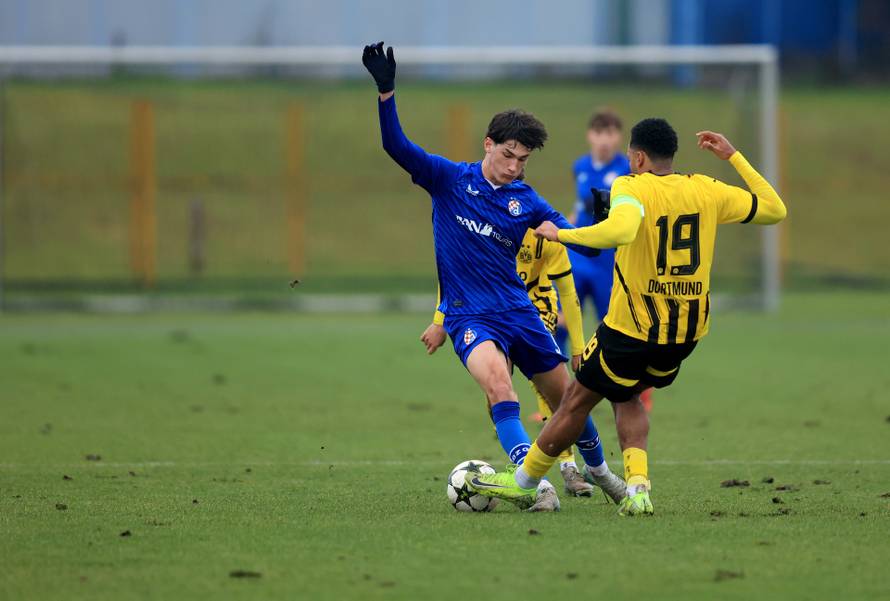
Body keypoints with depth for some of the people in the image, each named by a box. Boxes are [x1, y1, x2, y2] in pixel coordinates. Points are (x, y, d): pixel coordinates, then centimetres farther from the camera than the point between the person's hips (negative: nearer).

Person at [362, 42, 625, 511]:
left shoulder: (526, 201, 3)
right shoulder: (449, 179, -2)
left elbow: (586, 244, 0)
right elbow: (396, 145, -10)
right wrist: (385, 92, -24)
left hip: (517, 310, 3)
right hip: (469, 315, -3)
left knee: (566, 397, 9)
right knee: (497, 380, -32)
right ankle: (536, 483, -38)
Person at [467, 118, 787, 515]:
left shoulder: (633, 188, -16)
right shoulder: (706, 191, 1)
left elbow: (620, 230, -38)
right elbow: (774, 209, 10)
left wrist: (561, 234, -27)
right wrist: (733, 156, 15)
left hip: (633, 327, -5)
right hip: (688, 333, 6)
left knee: (579, 398, 13)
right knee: (625, 397, 26)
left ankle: (523, 482, 29)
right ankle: (637, 488, 8)